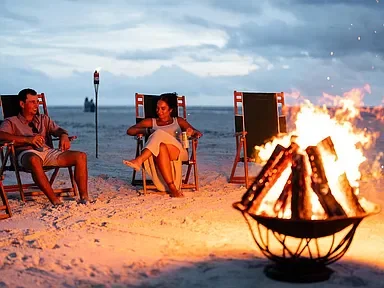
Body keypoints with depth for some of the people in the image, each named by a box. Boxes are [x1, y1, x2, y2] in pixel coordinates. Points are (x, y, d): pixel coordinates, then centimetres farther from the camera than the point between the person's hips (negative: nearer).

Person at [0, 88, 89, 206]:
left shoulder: (43, 119, 30)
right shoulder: (11, 122, 15)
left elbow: (58, 130, 16)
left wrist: (64, 136, -11)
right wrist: (27, 139, -20)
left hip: (47, 152, 5)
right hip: (26, 153, -5)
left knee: (81, 156, -17)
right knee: (34, 160, -43)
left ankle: (84, 198, -23)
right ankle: (55, 201, -42)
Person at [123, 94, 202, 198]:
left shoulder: (179, 121, 27)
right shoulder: (151, 122, 27)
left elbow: (199, 134, 18)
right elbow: (130, 130, 14)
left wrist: (193, 132, -9)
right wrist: (147, 131, -6)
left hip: (178, 152, -1)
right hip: (158, 154, 1)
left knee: (159, 135, -31)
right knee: (161, 148, -40)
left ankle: (139, 160, -51)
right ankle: (172, 187, -52)